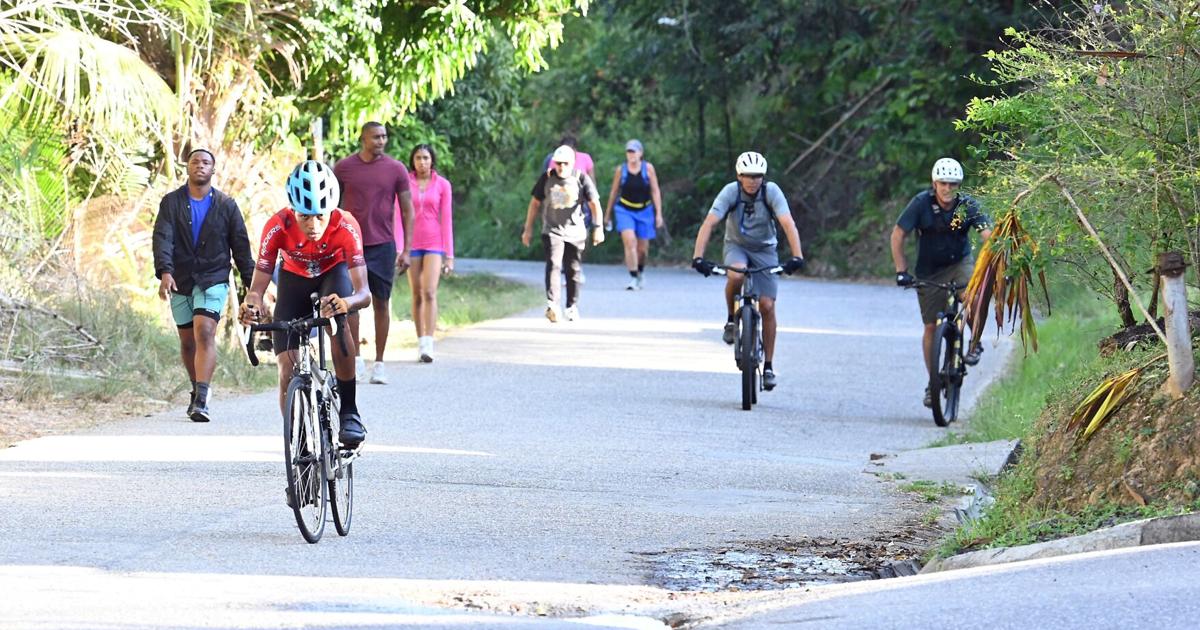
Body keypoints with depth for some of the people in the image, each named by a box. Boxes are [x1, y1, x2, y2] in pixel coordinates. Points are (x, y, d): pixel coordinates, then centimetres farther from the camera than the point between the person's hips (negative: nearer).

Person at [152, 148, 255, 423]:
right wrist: (165, 272, -27)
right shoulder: (171, 202, 2)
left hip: (213, 279, -2)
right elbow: (162, 238, -11)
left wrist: (252, 284, 4)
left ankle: (201, 400, -26)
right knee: (187, 341, 11)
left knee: (205, 333, -19)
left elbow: (240, 247, 6)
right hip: (180, 280, 2)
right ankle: (198, 392, 31)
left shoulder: (226, 205, 3)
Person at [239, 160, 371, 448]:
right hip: (294, 279, 1)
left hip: (333, 274, -1)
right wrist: (251, 303, -54)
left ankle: (349, 412, -25)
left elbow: (364, 292, -41)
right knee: (288, 371, -11)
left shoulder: (345, 226, -35)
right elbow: (257, 286, -31)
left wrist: (347, 303, -63)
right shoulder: (278, 227, -33)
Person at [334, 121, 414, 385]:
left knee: (381, 303, 3)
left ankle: (379, 363, 8)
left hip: (383, 245, 0)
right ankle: (355, 359, 3)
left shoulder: (396, 169, 1)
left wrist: (406, 250, -2)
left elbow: (407, 210, 4)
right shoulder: (344, 167, 2)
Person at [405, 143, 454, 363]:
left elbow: (446, 219, 3)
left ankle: (428, 345, -19)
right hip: (413, 243, 1)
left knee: (429, 293, -13)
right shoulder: (405, 183, 4)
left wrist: (449, 254, 0)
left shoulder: (442, 185, 3)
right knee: (417, 295, 4)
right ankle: (420, 342, 10)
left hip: (434, 243, -1)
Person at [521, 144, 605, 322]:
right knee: (553, 265, -18)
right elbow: (535, 203, 8)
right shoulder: (547, 179, 0)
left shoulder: (581, 179, -3)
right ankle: (552, 305, -28)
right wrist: (528, 228, 8)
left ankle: (572, 307, 23)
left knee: (573, 270, 8)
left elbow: (594, 204, -3)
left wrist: (598, 228, -11)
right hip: (552, 231, -1)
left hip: (575, 232, 1)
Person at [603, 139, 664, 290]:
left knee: (642, 248, 8)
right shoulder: (621, 170, -2)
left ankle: (640, 274, 37)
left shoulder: (648, 168, -3)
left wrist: (658, 213, -5)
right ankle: (633, 279, -18)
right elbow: (614, 192, 9)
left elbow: (655, 191, 0)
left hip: (644, 210, 1)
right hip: (625, 210, -1)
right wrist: (608, 213, 14)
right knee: (630, 242, -20)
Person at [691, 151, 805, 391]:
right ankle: (731, 320, -9)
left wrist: (797, 257, -45)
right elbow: (709, 223, -28)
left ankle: (768, 366, 3)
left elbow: (788, 224, -31)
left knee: (767, 306, -9)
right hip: (737, 247, -1)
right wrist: (698, 257, -40)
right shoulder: (731, 192, -21)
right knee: (736, 275, -36)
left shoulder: (771, 191, -21)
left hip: (765, 250, 1)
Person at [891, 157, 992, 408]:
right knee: (931, 326, 1)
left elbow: (988, 235, -23)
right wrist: (901, 270, -19)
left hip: (960, 263, 0)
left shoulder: (968, 205, -16)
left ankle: (975, 344, -7)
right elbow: (898, 235, -12)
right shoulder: (922, 203, -17)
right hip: (929, 271, 0)